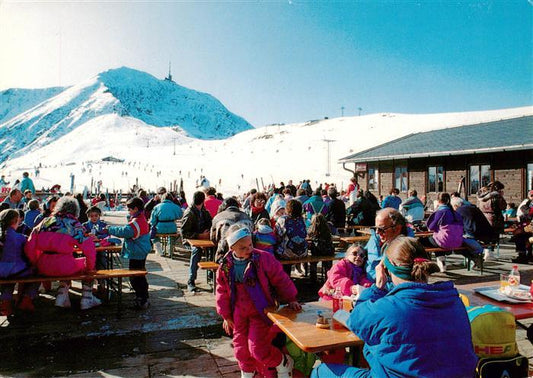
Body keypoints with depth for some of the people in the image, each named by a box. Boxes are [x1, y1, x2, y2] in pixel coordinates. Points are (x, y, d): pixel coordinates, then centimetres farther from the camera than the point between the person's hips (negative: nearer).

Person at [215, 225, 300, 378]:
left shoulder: (263, 259, -16)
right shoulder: (225, 267, -5)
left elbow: (281, 280, -7)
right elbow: (222, 292, 6)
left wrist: (290, 299, -5)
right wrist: (226, 315, 8)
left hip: (261, 312, -4)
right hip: (239, 314, 4)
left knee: (257, 347, -9)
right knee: (241, 347, 14)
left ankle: (284, 363, 19)